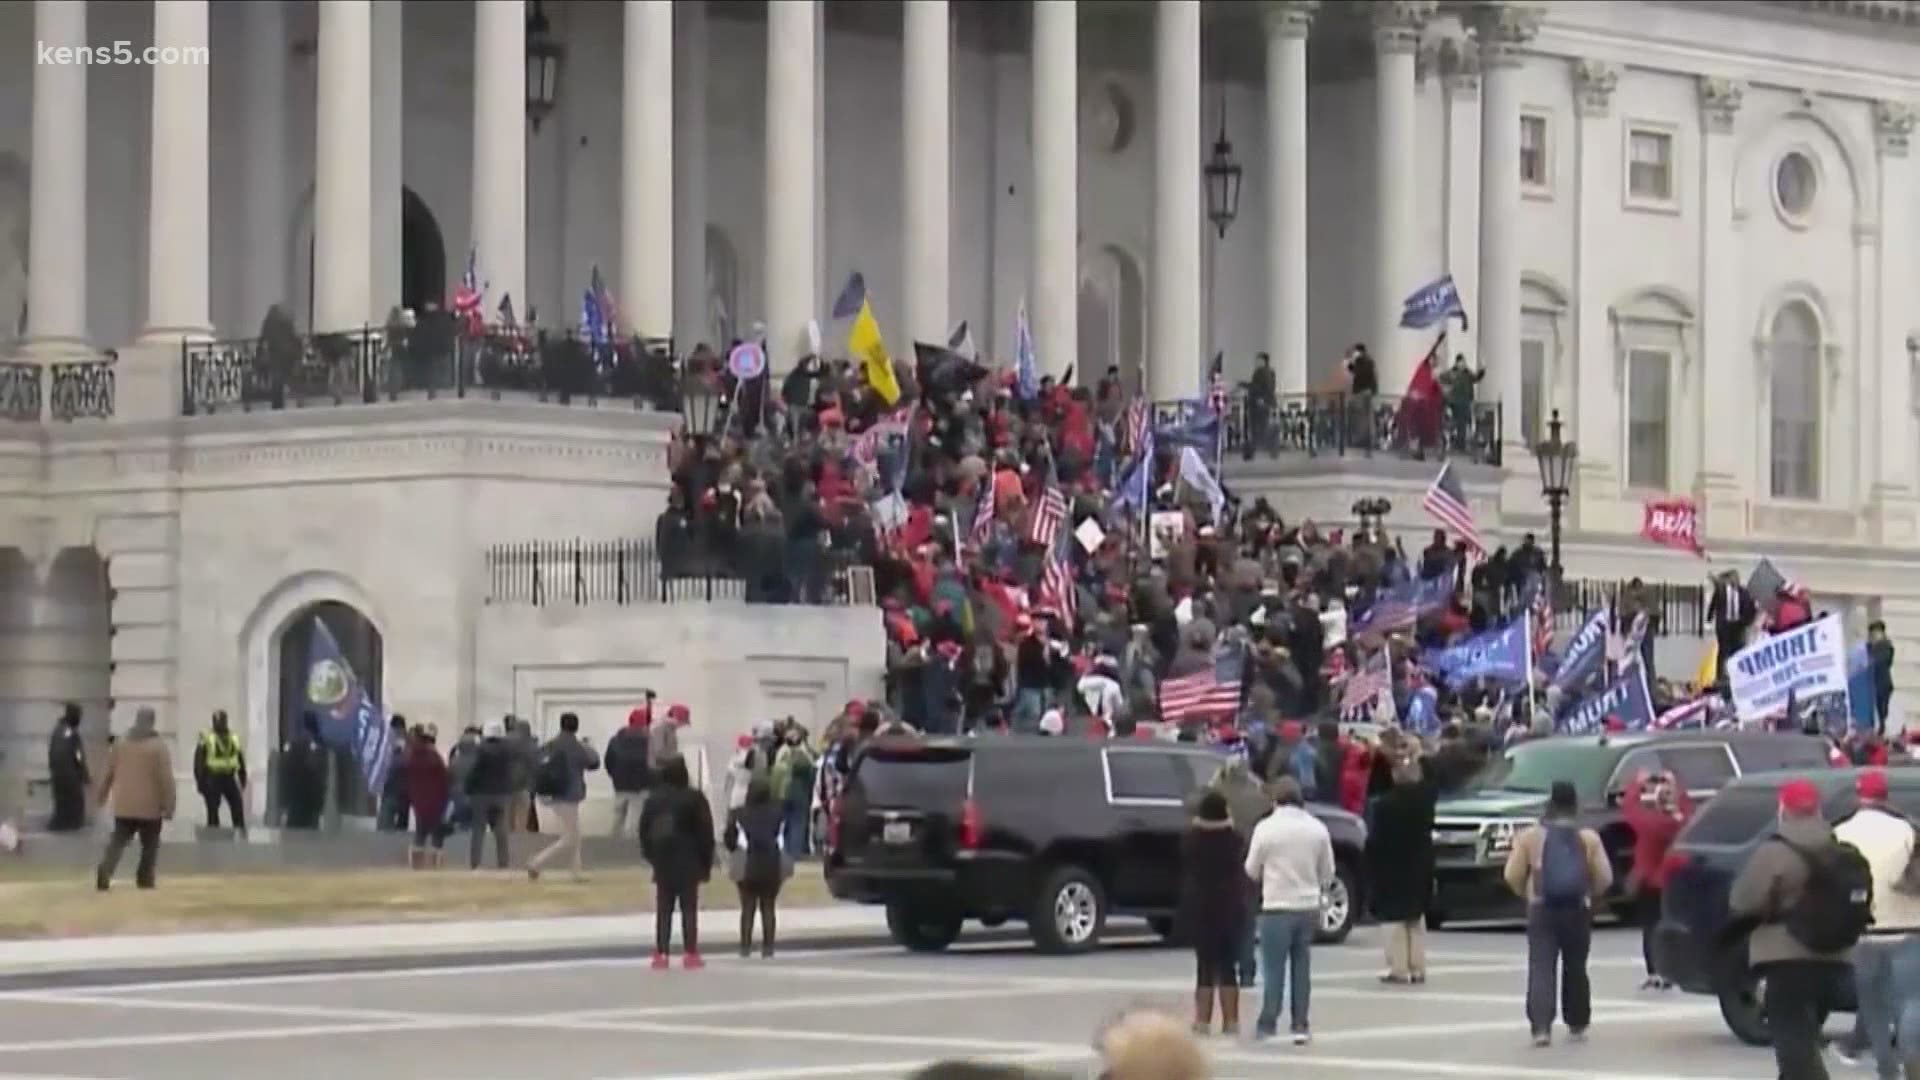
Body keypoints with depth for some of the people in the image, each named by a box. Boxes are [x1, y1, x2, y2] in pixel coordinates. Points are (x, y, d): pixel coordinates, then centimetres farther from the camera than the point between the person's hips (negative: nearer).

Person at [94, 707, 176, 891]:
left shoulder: (121, 743, 6)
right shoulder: (158, 746, -7)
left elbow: (108, 773, 12)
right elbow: (166, 778, -11)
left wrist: (101, 796, 24)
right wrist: (168, 805, -7)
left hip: (123, 806, 3)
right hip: (149, 806, -3)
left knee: (117, 842, 4)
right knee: (150, 845, 12)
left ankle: (104, 873, -16)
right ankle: (145, 879, 10)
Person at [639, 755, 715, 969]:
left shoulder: (653, 800, 2)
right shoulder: (694, 799, -9)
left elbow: (644, 830, 5)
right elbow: (705, 832, -8)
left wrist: (651, 855, 14)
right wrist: (706, 862, 0)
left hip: (662, 862, 3)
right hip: (688, 863, -3)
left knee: (663, 909, 8)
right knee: (689, 909, 2)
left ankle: (661, 954, 3)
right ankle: (690, 954, -1)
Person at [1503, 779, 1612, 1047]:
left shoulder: (1530, 837, -1)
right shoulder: (1588, 838, 1)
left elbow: (1513, 876, -3)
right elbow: (1605, 877, -1)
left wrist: (1527, 894, 15)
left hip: (1542, 910, -1)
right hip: (1578, 911, 1)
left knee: (1541, 969, -7)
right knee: (1575, 969, 16)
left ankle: (1541, 1026, -21)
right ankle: (1577, 1025, 25)